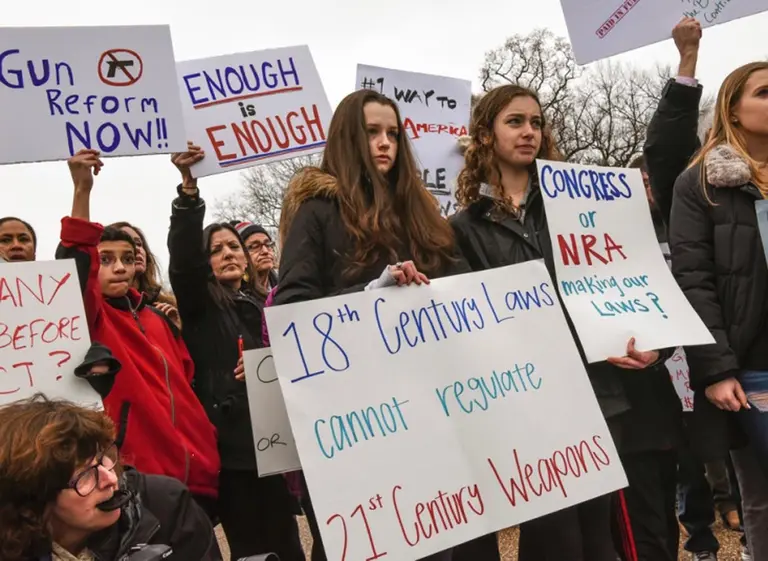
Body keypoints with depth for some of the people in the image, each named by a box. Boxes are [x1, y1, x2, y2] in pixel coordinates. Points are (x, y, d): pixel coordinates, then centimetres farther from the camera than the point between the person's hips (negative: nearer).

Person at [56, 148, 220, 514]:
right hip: (135, 473, -6)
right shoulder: (90, 318, -1)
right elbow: (73, 263, -20)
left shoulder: (156, 318, 16)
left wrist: (205, 452, 16)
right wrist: (82, 191, -30)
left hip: (195, 471, 6)